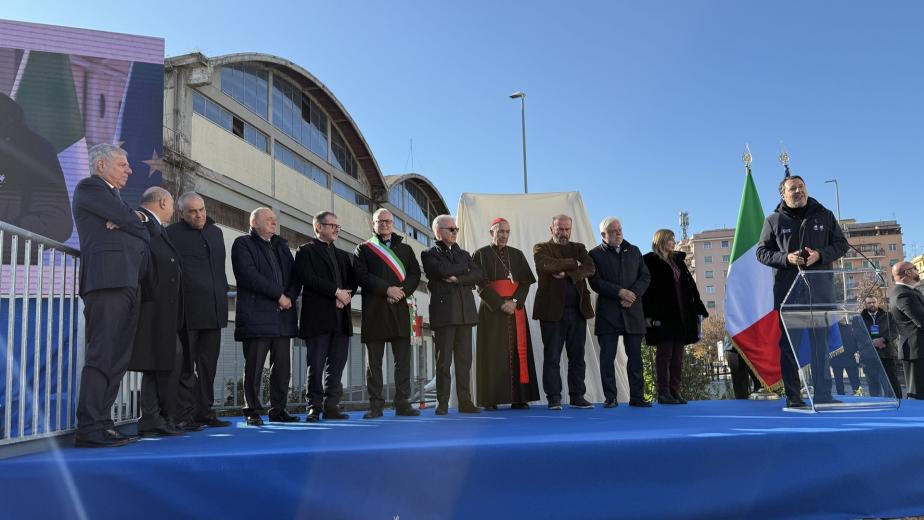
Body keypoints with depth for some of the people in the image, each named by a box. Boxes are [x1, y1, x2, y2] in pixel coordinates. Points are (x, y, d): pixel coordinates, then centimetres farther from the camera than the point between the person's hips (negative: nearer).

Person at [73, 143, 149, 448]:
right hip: (108, 280, -9)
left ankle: (102, 423, 10)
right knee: (102, 355, -12)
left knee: (117, 359, 7)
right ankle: (89, 429, -10)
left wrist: (129, 222, -1)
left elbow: (144, 234, 17)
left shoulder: (115, 197, 30)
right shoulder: (89, 187, 4)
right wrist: (136, 219, 13)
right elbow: (131, 220, -8)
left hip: (129, 283, 9)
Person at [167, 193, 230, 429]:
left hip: (213, 311, 6)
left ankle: (204, 411, 16)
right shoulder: (172, 233, -1)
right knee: (186, 365, 0)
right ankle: (183, 415, 6)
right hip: (188, 310, -5)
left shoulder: (216, 232, 18)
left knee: (208, 364, 9)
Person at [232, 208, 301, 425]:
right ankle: (253, 411, 7)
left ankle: (278, 410, 14)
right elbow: (249, 275, -11)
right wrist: (279, 295, -11)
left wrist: (290, 297, -3)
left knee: (282, 366, 6)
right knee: (254, 367, -2)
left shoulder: (281, 246, 22)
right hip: (256, 315, -6)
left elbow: (294, 275, 17)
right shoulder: (243, 244, 3)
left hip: (282, 316, 6)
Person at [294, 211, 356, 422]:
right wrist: (336, 291, -14)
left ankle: (331, 406, 11)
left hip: (341, 317, 6)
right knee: (316, 364, -2)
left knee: (337, 363, 5)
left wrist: (344, 296, -6)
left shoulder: (343, 256, 23)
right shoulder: (306, 251, 4)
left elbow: (353, 281, 15)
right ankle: (314, 408, 4)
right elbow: (307, 278, -11)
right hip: (317, 317, -6)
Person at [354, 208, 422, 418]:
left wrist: (402, 291, -9)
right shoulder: (363, 249, 11)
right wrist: (387, 289, -13)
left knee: (403, 359, 0)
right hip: (374, 309, -2)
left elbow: (415, 274, 10)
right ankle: (375, 405, 5)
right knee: (374, 360, 0)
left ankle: (403, 403, 6)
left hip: (400, 307, 2)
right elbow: (362, 276, -3)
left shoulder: (405, 249, 20)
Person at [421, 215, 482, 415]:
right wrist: (464, 268, 1)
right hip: (443, 313, -4)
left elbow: (477, 274, 6)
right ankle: (442, 404, 3)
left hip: (465, 312, 4)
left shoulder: (463, 254, 20)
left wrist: (456, 278, -7)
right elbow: (443, 270, -13)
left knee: (464, 360, 5)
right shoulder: (429, 254, 5)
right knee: (444, 361, -2)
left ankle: (465, 402, 9)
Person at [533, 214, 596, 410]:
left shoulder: (579, 248, 17)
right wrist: (573, 263, -6)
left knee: (577, 357, 6)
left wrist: (567, 273, -14)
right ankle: (554, 398, 6)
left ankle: (577, 397, 14)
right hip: (553, 310, -3)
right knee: (552, 357, -1)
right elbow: (546, 265, -16)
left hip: (578, 310, 4)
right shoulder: (541, 248, 7)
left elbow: (590, 268, -1)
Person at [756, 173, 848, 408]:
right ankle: (793, 396, 7)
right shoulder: (774, 220, 5)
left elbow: (841, 244, 11)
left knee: (822, 340, 1)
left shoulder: (824, 215, 10)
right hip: (786, 289, -1)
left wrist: (820, 255, -9)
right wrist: (786, 258, -13)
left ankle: (823, 395, 7)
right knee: (789, 342, 1)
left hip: (820, 286, 1)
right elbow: (762, 252, 5)